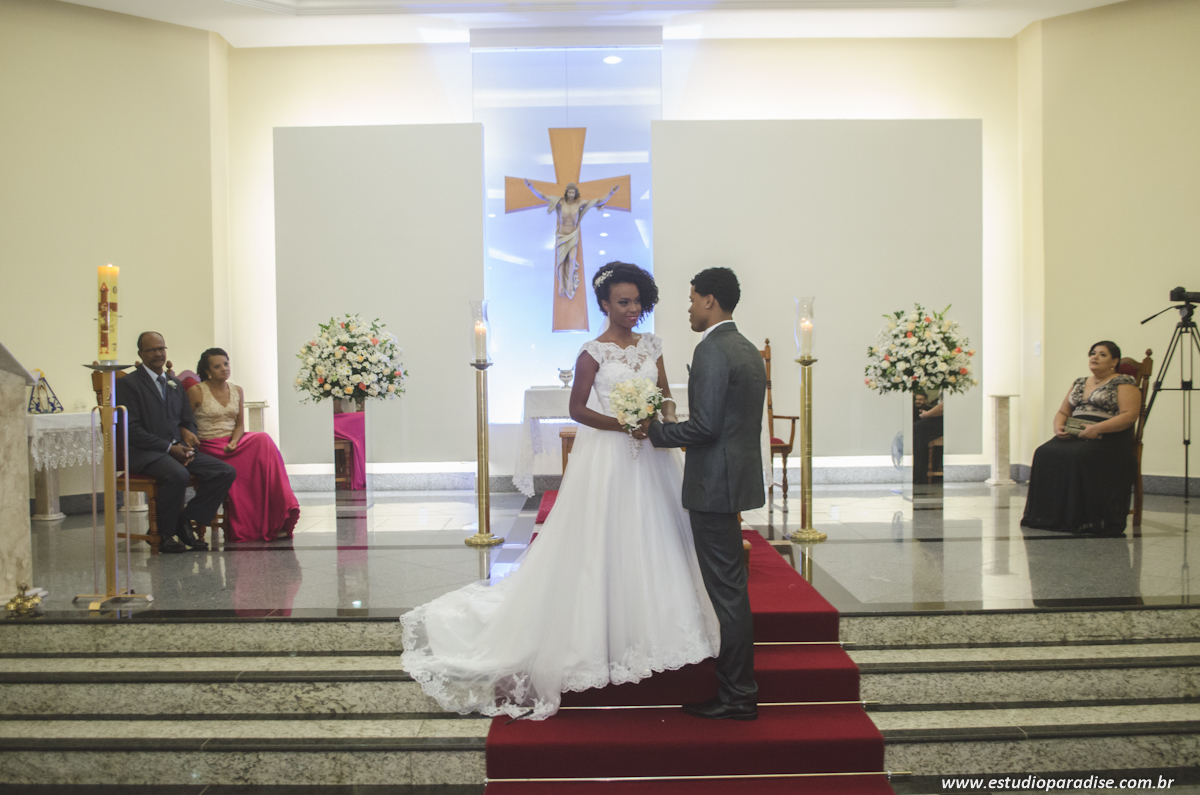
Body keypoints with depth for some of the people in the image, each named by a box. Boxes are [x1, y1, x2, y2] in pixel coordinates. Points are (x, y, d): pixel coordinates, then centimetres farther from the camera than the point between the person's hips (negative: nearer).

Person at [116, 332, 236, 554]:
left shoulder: (175, 384, 21)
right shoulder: (127, 383, 0)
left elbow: (188, 421, 22)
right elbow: (132, 430, -10)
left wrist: (188, 443, -2)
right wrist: (169, 448, -16)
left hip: (178, 449, 7)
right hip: (144, 453, -7)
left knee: (226, 472, -14)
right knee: (178, 474, -38)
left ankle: (185, 522, -6)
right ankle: (165, 535, -17)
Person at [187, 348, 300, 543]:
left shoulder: (237, 391, 13)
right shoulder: (196, 391, -1)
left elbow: (240, 424, 9)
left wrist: (234, 442, -11)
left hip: (234, 443, 5)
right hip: (210, 447, -5)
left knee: (263, 441, -26)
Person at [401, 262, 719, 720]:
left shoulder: (650, 346, 10)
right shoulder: (593, 352, -7)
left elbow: (665, 395, 15)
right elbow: (577, 409, -9)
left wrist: (665, 419, -7)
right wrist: (622, 424, -20)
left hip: (649, 456, 6)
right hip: (608, 458, -6)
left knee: (653, 541, 12)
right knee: (606, 544, 0)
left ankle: (654, 631, 26)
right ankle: (609, 638, 11)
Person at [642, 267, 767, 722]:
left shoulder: (711, 350, -17)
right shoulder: (749, 351, 14)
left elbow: (705, 425, -22)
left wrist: (657, 431, -10)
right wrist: (672, 428, 18)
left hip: (715, 484, -10)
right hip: (738, 477, 10)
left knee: (725, 588, -2)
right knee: (731, 585, 20)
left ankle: (736, 696, 8)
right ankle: (740, 684, 33)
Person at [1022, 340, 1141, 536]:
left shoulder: (1124, 383, 3)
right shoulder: (1079, 383, 23)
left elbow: (1129, 415, -9)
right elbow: (1062, 412, 25)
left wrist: (1097, 428, -20)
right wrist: (1059, 426, 1)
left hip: (1108, 438, -6)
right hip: (1074, 435, 6)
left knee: (1078, 457, -35)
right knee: (1044, 454, -23)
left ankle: (1080, 520, -25)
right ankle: (1049, 516, -20)